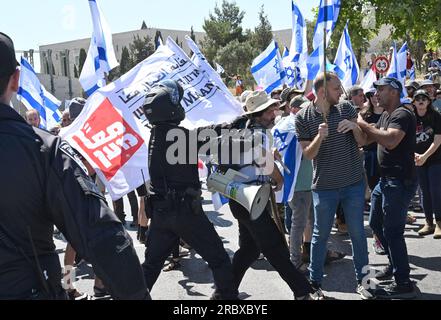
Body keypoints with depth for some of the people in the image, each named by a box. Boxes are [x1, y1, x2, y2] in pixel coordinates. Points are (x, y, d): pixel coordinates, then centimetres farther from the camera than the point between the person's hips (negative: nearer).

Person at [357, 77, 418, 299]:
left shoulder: (402, 114, -15)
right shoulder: (386, 115, 16)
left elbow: (390, 140, -31)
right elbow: (368, 139, 15)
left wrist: (363, 124, -22)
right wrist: (358, 126, -2)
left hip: (400, 181, -10)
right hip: (386, 179, 10)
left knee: (392, 231, -5)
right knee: (376, 223, 19)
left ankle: (403, 284, 5)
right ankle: (395, 264, 37)